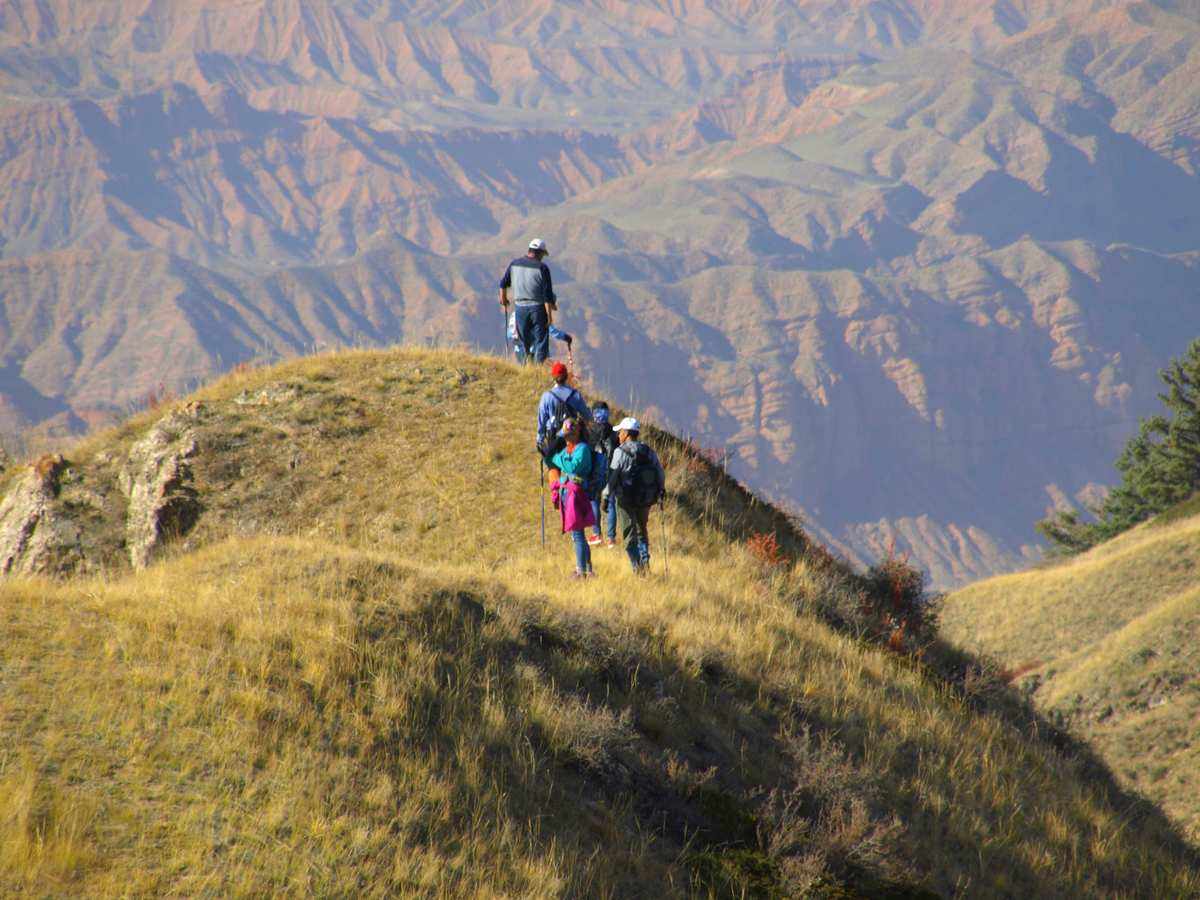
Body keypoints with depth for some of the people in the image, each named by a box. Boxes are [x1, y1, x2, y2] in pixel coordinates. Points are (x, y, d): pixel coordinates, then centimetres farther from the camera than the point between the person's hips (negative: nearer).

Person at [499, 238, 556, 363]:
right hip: (538, 308, -4)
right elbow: (547, 294, -12)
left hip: (520, 309, 4)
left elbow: (503, 284, 15)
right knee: (541, 341, 3)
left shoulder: (514, 264, 2)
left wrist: (503, 301, 32)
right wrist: (549, 314, -7)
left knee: (523, 343, 15)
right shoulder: (542, 268, -10)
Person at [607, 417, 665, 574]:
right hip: (646, 500, 5)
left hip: (626, 501, -5)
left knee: (629, 535, 3)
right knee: (642, 532, 20)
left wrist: (607, 497, -10)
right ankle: (645, 561, 6)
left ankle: (637, 567, -2)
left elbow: (612, 477, -15)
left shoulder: (621, 452, -11)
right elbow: (660, 474, 10)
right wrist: (661, 490, 27)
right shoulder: (649, 452, 4)